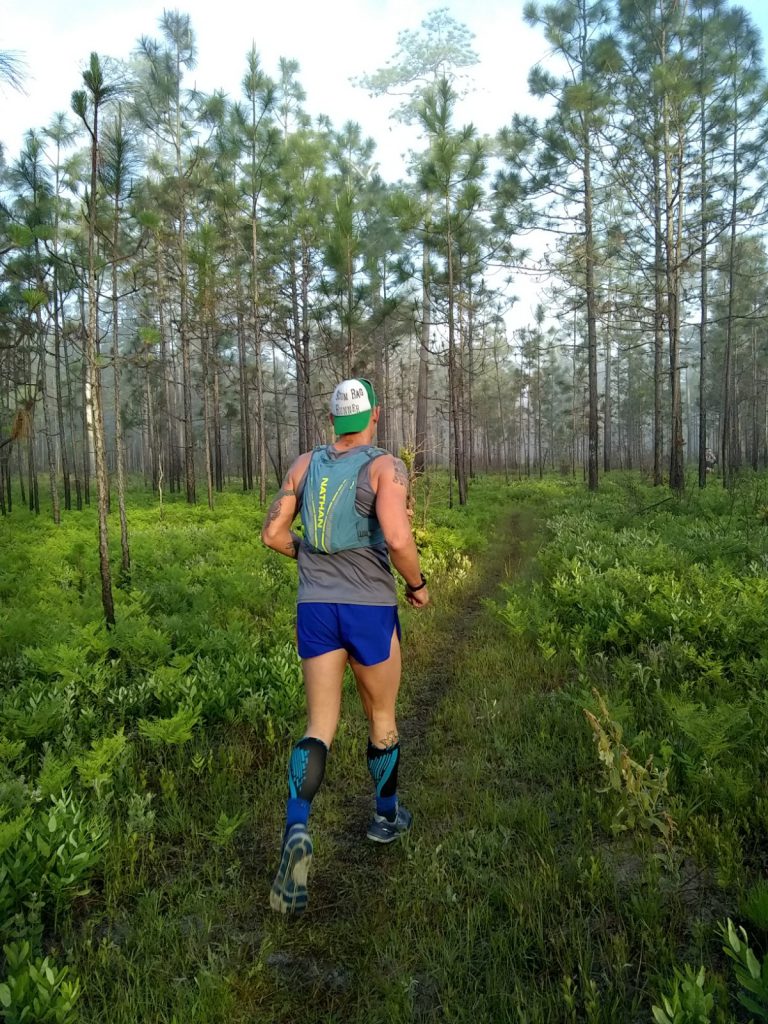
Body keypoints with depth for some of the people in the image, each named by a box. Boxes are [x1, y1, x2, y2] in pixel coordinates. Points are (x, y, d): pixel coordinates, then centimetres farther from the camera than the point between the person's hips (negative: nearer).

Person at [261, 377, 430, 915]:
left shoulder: (307, 463, 6)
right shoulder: (387, 466, -9)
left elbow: (273, 532, 7)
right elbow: (397, 539, -24)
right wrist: (419, 584, -4)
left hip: (315, 608, 3)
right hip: (370, 610, -3)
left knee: (320, 729, 7)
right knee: (382, 718, 20)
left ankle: (297, 829, -16)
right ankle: (387, 816, 39)